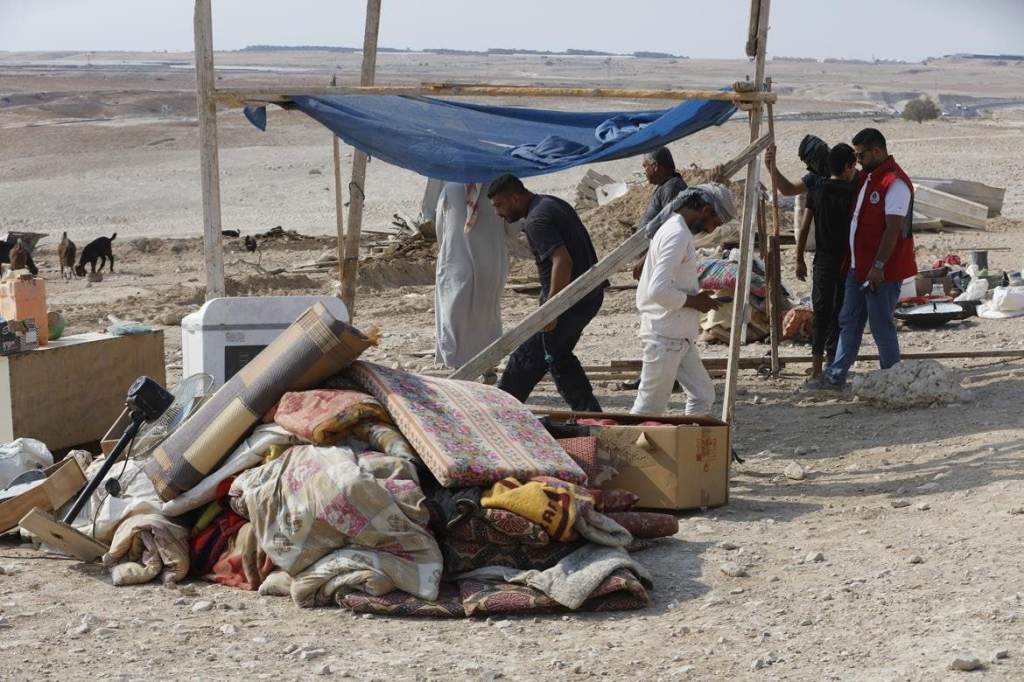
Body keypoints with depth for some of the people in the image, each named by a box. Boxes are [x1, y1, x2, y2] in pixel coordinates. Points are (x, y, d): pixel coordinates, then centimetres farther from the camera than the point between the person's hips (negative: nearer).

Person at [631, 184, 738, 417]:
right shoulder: (677, 235, -18)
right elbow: (658, 290, -26)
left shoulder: (674, 230, 15)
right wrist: (693, 301, -14)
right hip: (665, 336, -10)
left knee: (702, 396, 10)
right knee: (650, 406, -2)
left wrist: (696, 297, 12)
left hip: (680, 336, 10)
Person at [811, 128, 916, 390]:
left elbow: (893, 228, -23)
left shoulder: (895, 182, -17)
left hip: (882, 271, -10)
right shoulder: (866, 177, 14)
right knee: (849, 321, 12)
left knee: (881, 325, -1)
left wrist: (878, 266, -26)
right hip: (858, 266, 10)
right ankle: (835, 377, 18)